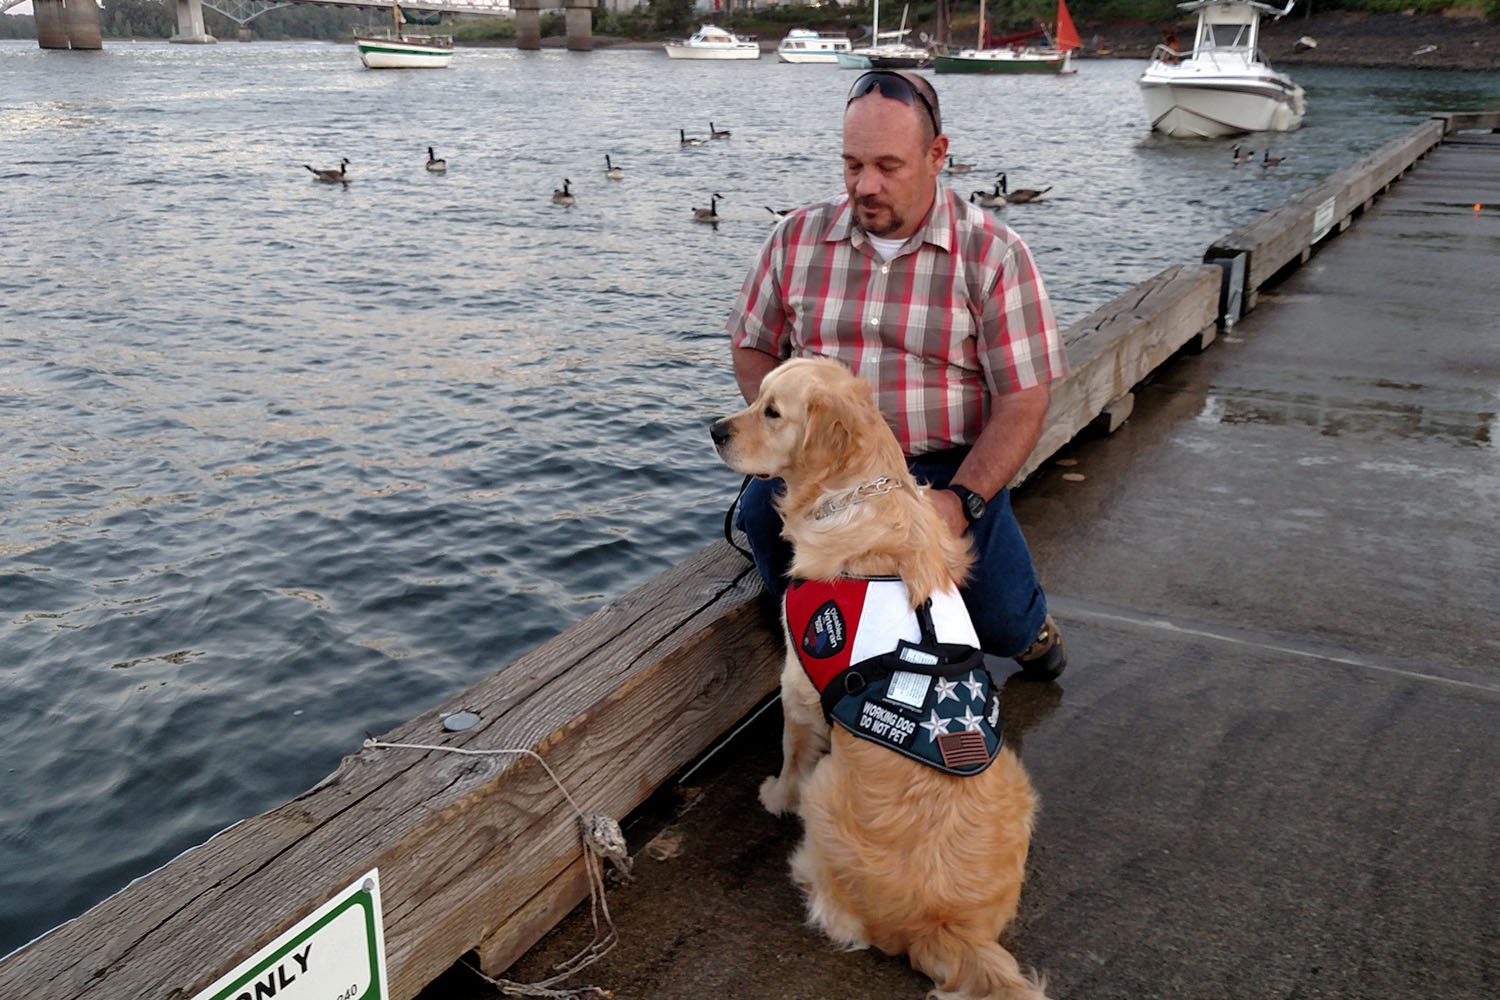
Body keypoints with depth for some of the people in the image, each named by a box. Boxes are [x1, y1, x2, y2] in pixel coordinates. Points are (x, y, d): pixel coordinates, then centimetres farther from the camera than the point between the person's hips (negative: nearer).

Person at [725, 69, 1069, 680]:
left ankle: (1027, 622, 21)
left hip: (947, 471, -2)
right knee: (762, 506, -30)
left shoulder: (992, 254, -3)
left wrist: (961, 500, -20)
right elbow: (752, 349, 16)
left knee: (1002, 625, -21)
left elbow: (1023, 401, -5)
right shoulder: (797, 239, 6)